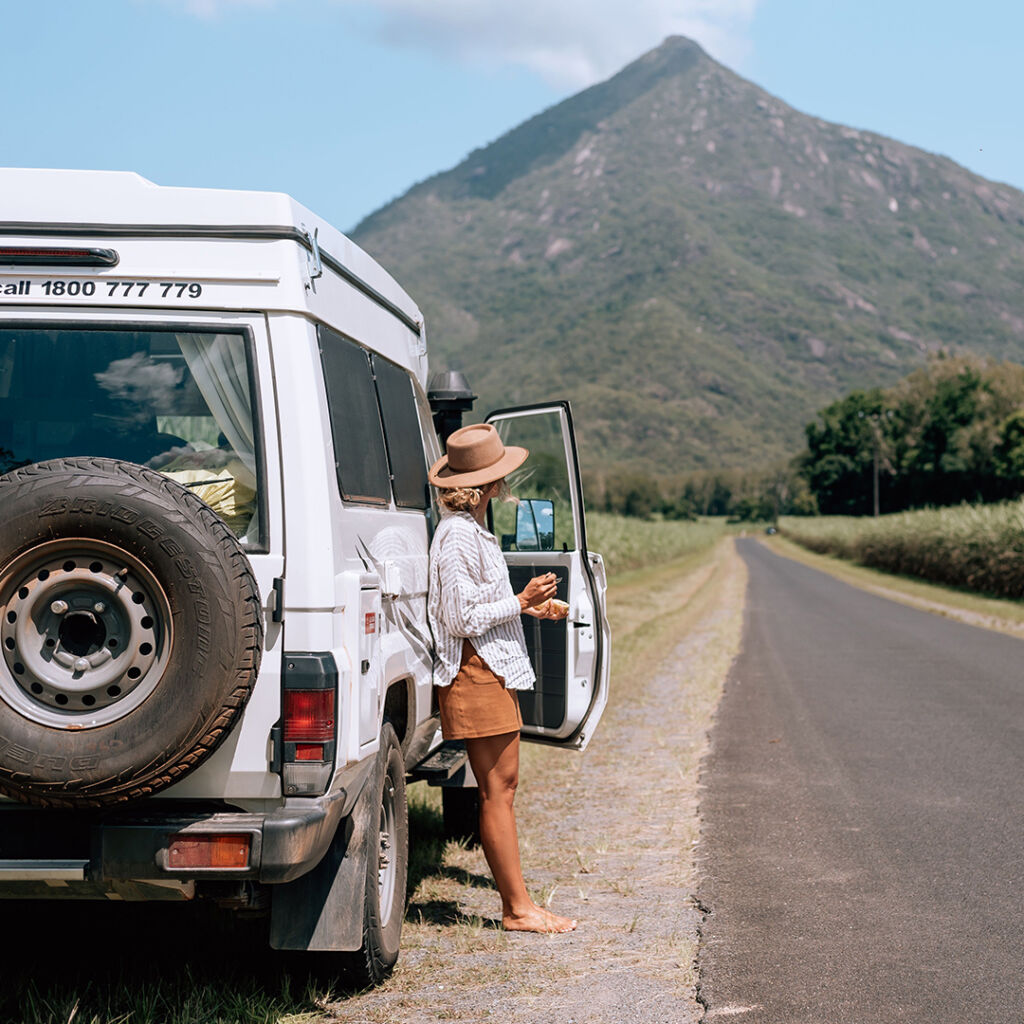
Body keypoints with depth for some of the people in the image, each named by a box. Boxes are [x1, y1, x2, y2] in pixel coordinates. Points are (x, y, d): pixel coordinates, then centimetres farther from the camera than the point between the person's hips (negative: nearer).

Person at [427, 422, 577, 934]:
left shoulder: (473, 529, 16)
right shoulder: (458, 536, -17)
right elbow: (461, 619, -18)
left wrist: (529, 605, 15)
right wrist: (521, 603, -14)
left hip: (494, 671, 10)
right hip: (475, 673, -10)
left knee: (503, 786, 10)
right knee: (497, 789, -5)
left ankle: (516, 904, 15)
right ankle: (518, 907, 1)